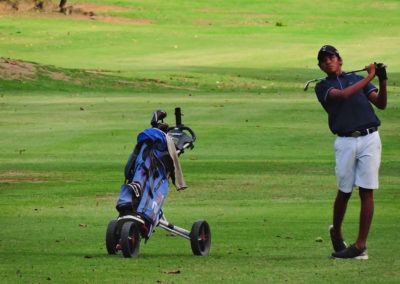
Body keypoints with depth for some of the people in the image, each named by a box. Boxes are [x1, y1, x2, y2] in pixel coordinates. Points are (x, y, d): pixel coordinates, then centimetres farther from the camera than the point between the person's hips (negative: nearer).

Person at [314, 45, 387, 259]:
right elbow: (343, 95, -11)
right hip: (346, 142, -1)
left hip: (369, 139, 1)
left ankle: (360, 246, -4)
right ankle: (336, 233, 29)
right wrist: (369, 76, -11)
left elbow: (381, 104, 6)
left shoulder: (358, 79, 16)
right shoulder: (323, 87, 9)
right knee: (344, 191, 2)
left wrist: (382, 82, -10)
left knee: (366, 191, -5)